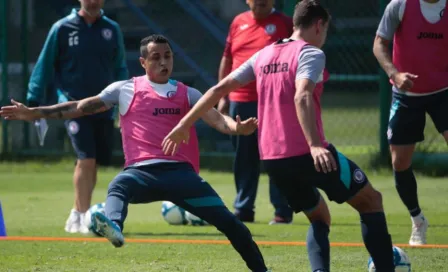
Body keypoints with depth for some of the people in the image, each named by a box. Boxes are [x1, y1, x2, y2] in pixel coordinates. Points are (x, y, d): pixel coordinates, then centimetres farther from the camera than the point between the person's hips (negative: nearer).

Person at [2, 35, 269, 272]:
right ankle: (113, 227, -70)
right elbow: (81, 107, 14)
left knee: (228, 221, -8)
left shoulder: (187, 94, 16)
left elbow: (215, 117, 1)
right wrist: (35, 113, 9)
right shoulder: (126, 90, 14)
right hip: (141, 171, -2)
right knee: (118, 187, -38)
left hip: (180, 172, 2)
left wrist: (236, 127, -23)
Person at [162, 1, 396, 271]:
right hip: (309, 155, -6)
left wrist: (184, 125, 22)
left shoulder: (263, 56, 15)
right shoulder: (311, 53, -5)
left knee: (319, 217, 22)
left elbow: (219, 89, 15)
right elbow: (302, 97, -23)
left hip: (273, 159, 6)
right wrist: (315, 145, -34)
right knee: (371, 200, 10)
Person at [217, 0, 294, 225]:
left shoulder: (285, 23, 0)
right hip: (240, 102, 4)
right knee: (243, 159, 10)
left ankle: (282, 212, 1)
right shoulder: (238, 23, 13)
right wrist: (223, 97, 14)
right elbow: (227, 60, 18)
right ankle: (243, 210, 19)